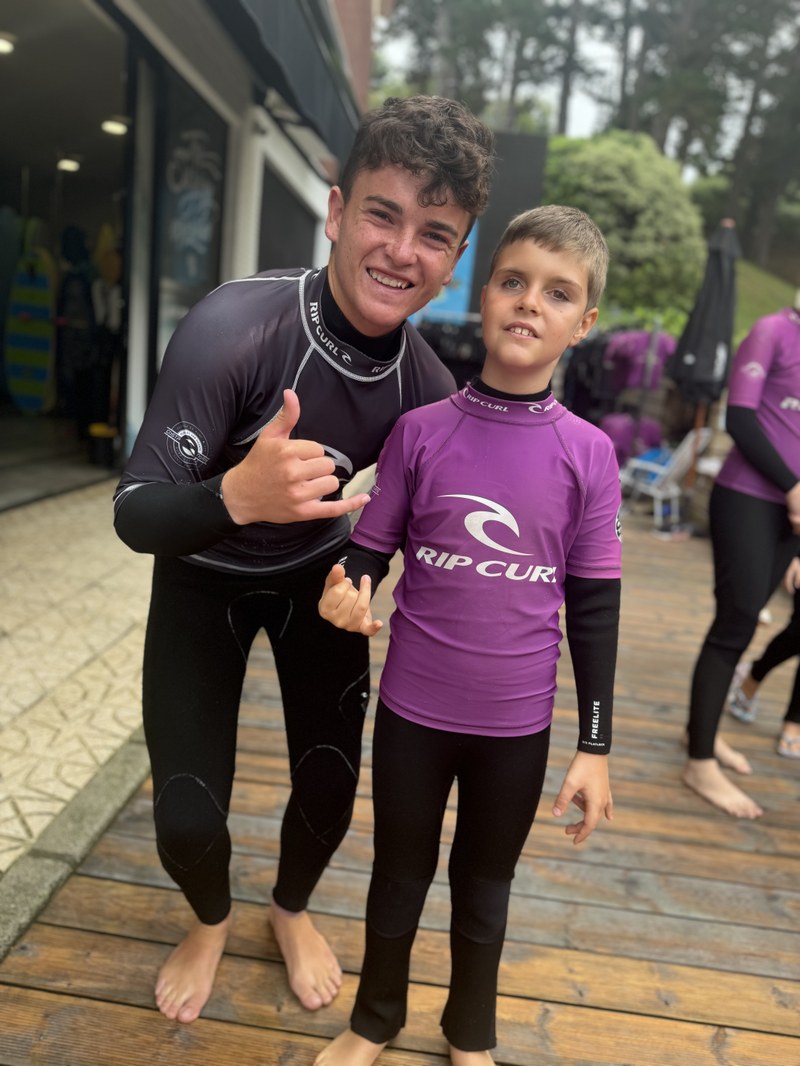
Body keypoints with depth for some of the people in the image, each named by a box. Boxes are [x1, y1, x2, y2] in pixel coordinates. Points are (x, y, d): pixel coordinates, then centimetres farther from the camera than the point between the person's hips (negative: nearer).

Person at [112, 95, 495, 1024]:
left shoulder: (427, 385, -19)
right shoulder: (233, 328, -32)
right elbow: (134, 513, -31)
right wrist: (237, 495, -50)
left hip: (317, 573, 3)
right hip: (204, 576, -2)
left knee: (331, 787, 4)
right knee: (186, 819, -5)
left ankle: (291, 909, 41)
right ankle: (211, 918, 35)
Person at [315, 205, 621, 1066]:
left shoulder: (588, 453, -9)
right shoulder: (421, 430, -10)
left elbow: (594, 607, -4)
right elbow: (369, 549, -1)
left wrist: (595, 746, -2)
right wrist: (347, 593, -24)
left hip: (517, 722, 0)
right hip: (412, 708, 0)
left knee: (484, 884, 22)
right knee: (399, 873, 21)